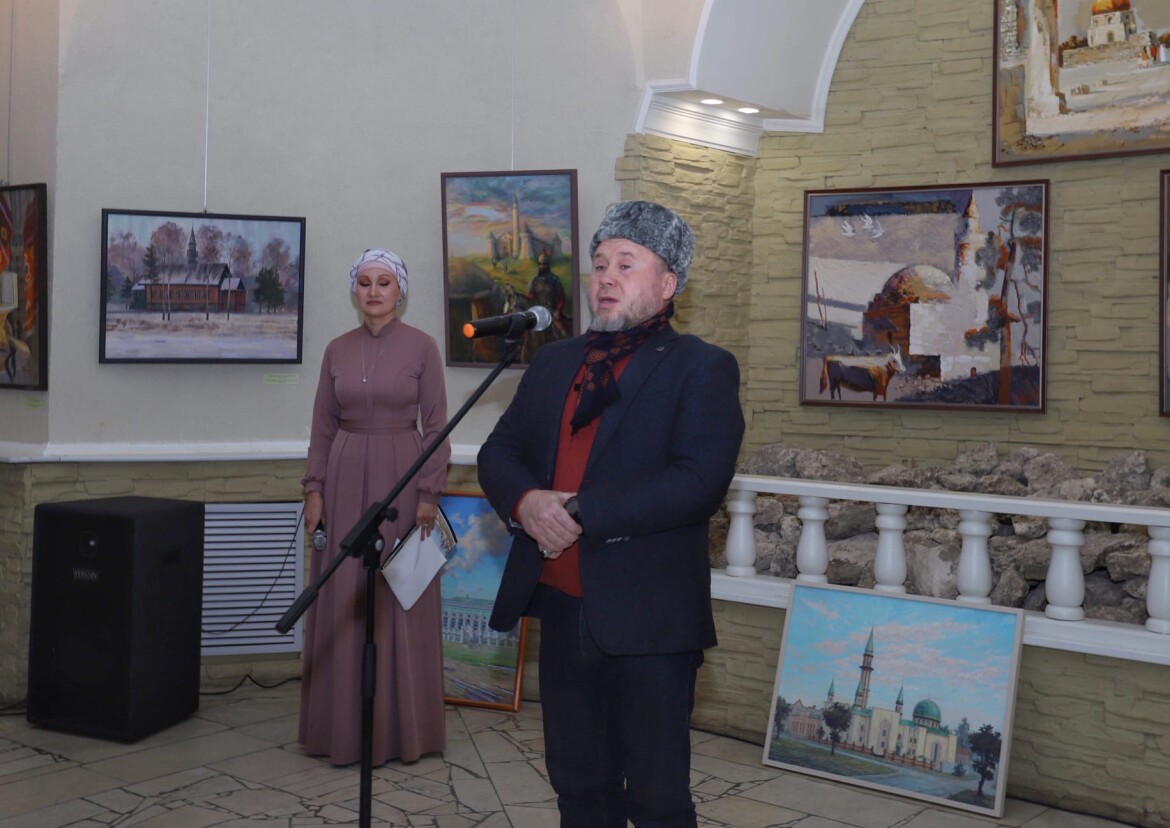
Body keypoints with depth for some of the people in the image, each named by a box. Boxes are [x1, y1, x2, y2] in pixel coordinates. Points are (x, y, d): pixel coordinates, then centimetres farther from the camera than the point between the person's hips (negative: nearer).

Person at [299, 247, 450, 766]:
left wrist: (429, 492, -10)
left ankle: (401, 726, 13)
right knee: (342, 600, 6)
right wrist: (314, 488, 1)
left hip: (401, 477, -3)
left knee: (401, 602, 1)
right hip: (345, 479, 3)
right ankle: (343, 724, 17)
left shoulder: (421, 347, -2)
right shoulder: (337, 350, 8)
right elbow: (323, 425, 9)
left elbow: (436, 424, -4)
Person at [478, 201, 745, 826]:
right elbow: (497, 452, 11)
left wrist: (581, 512, -21)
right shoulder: (554, 363, 14)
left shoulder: (702, 369, -6)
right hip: (561, 609, 6)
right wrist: (526, 502, -12)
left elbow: (699, 482, -18)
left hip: (648, 618, -5)